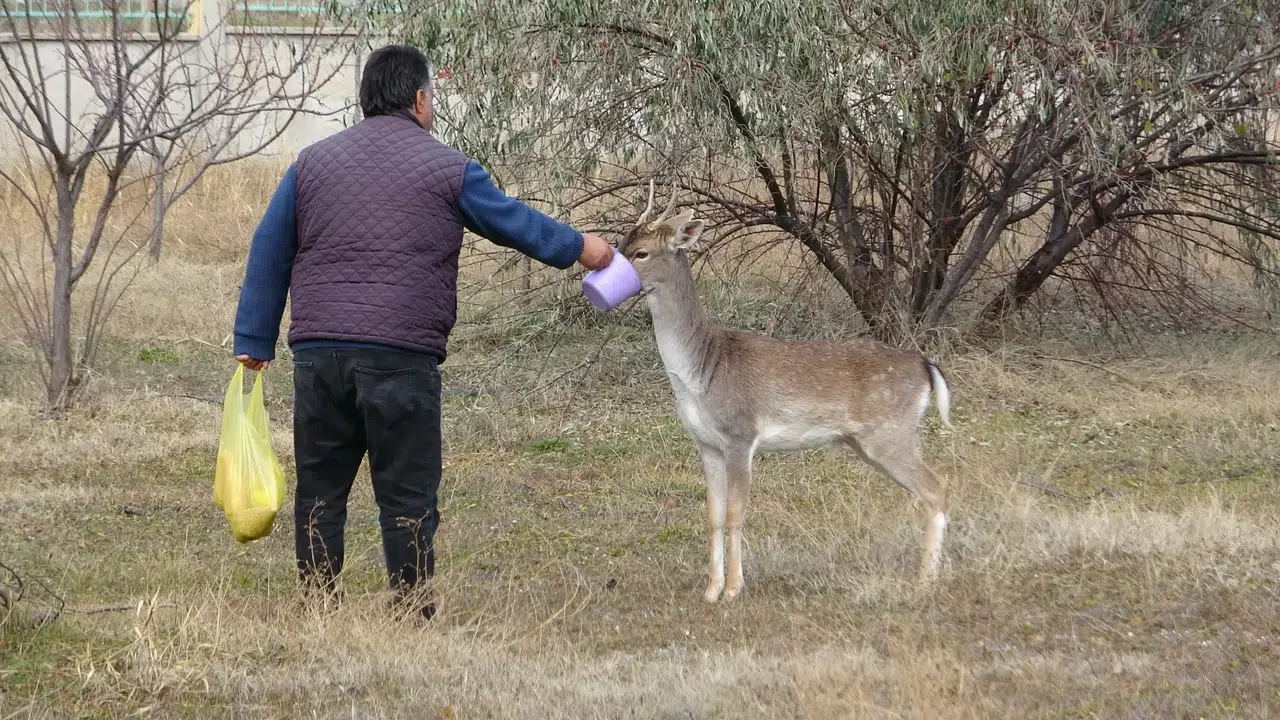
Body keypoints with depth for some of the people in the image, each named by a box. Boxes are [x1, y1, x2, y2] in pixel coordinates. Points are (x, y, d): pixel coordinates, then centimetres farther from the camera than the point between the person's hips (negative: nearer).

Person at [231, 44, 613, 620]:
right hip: (400, 359, -3)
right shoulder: (447, 168, 3)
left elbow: (268, 258, 11)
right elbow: (515, 222, 14)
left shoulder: (312, 162, 12)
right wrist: (578, 247, 31)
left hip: (318, 355, 4)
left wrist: (253, 345, 14)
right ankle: (411, 614, 0)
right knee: (408, 498, 0)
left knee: (319, 492, 9)